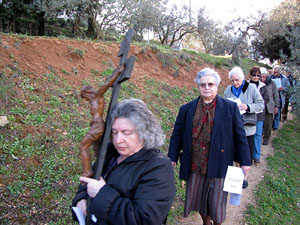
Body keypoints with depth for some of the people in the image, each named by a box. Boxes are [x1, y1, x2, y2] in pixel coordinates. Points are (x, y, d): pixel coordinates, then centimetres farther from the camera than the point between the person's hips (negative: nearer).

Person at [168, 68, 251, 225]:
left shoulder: (230, 108, -1)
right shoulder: (186, 109, 4)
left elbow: (240, 136, 1)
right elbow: (177, 135, 8)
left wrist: (244, 161, 1)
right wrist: (172, 158, 5)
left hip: (219, 166, -2)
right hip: (194, 166, 2)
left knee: (217, 203, 7)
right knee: (199, 200, 17)